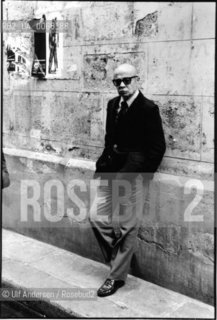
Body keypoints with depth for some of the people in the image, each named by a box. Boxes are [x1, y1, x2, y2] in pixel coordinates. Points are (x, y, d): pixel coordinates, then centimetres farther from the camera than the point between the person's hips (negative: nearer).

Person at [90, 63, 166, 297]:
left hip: (133, 175, -6)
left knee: (127, 227, 1)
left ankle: (117, 276, 17)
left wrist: (141, 176, -14)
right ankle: (117, 258, 28)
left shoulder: (148, 109, -9)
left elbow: (157, 148, -9)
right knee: (97, 218, 6)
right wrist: (103, 164, 7)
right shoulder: (113, 104, 10)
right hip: (111, 172, 7)